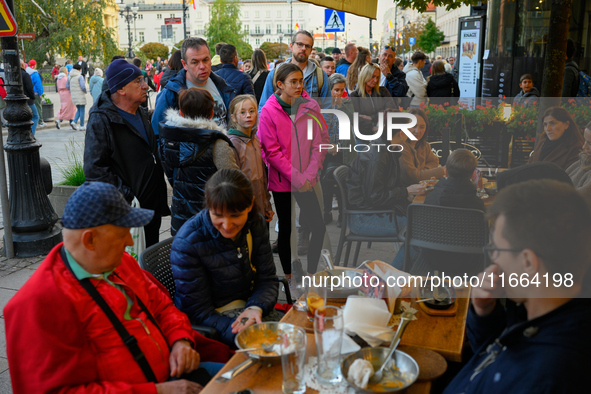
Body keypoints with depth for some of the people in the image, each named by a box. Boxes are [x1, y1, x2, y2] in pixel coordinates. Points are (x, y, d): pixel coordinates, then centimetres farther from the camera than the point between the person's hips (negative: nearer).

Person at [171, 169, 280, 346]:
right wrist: (237, 331, -31)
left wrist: (256, 308, -21)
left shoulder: (256, 225, -4)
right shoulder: (186, 243, -20)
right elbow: (198, 311, -17)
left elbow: (267, 279, 1)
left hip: (248, 306, 6)